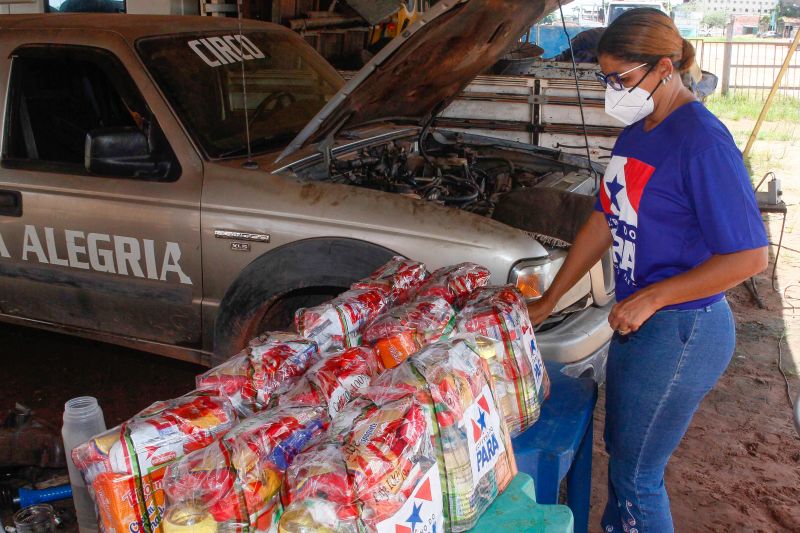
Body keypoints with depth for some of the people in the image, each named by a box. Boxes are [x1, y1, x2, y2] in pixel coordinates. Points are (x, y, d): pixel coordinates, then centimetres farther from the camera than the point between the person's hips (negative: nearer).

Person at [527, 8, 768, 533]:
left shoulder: (703, 142, -22)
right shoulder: (637, 132, 6)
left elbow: (750, 256, -23)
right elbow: (606, 221, 13)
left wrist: (650, 298, -21)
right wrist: (549, 301, 14)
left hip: (681, 331, -9)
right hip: (637, 320, 9)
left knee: (636, 475, 5)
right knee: (620, 449, 23)